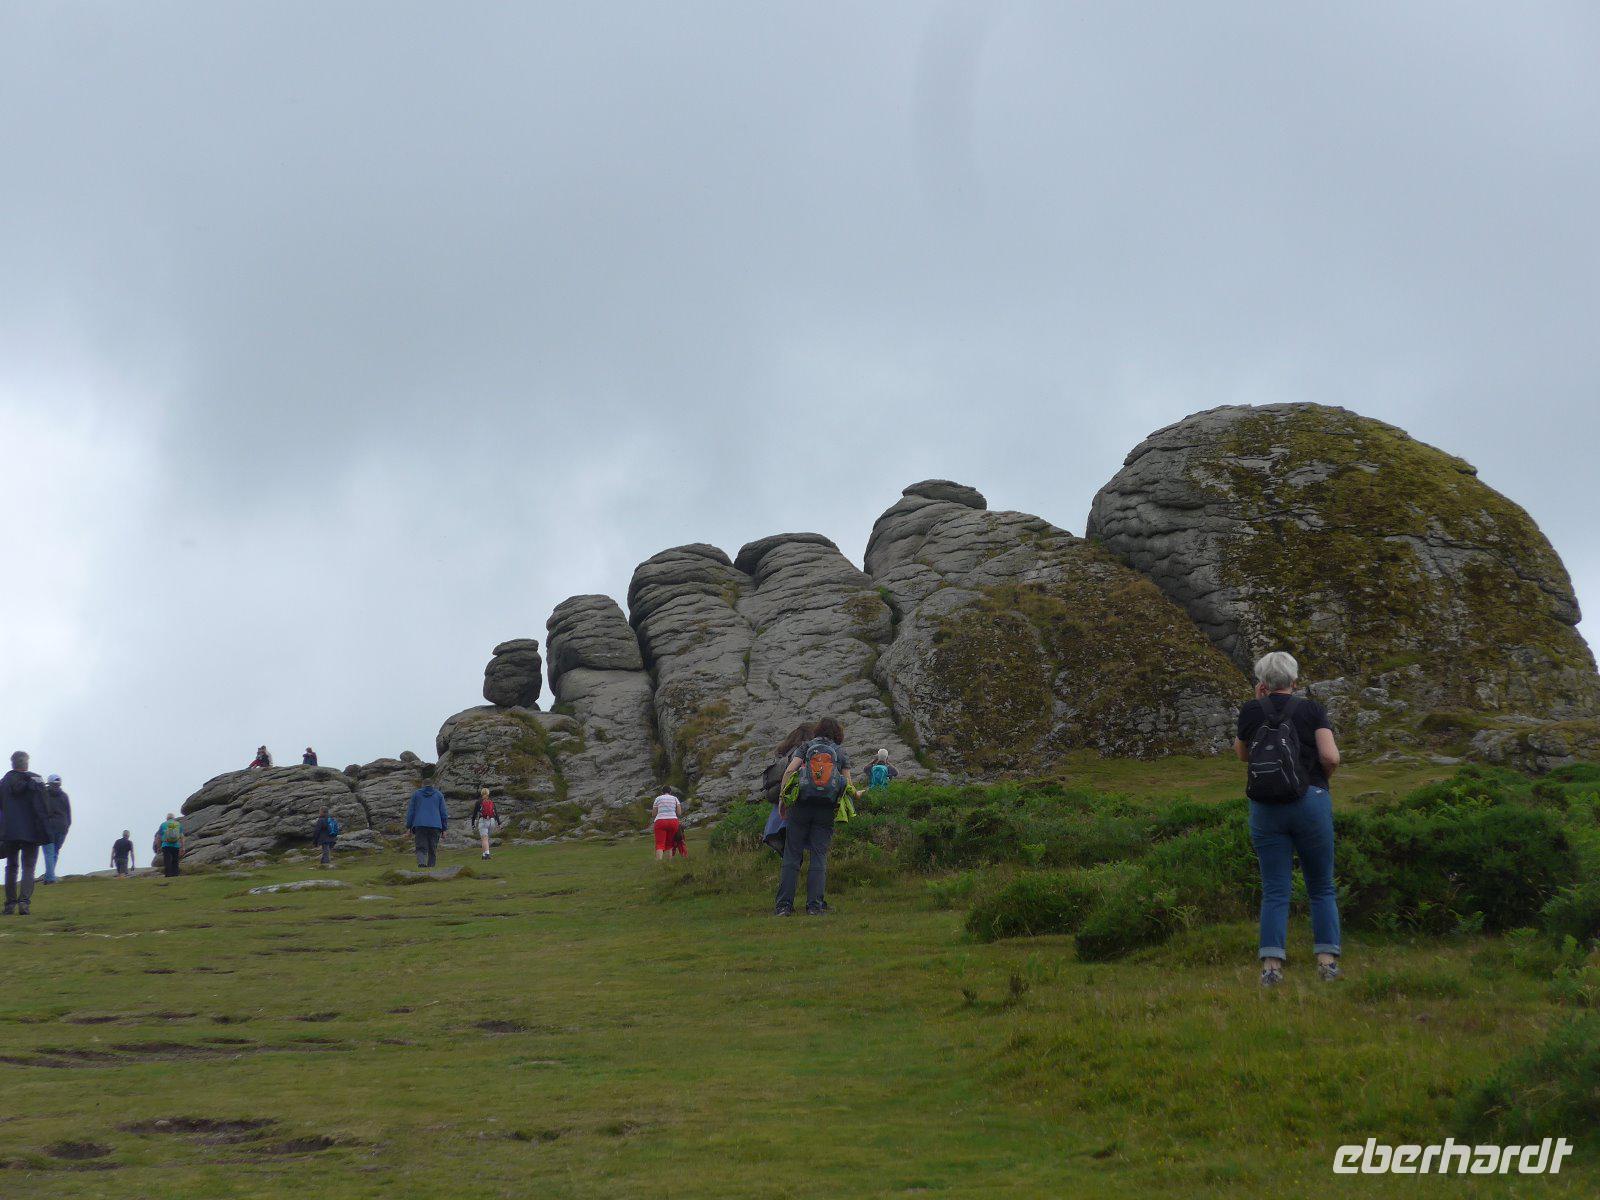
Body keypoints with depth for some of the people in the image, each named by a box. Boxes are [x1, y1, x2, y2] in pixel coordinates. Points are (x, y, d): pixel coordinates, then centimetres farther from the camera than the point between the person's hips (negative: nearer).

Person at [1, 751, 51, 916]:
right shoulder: (35, 782, -5)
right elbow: (41, 810, -10)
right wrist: (45, 833, -8)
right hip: (30, 833, -2)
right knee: (28, 868, 2)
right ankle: (24, 901, -17)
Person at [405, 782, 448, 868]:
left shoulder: (416, 794, 12)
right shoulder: (439, 795, 11)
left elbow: (410, 811, 8)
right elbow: (443, 813, 8)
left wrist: (409, 827, 10)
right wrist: (444, 828, 11)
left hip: (420, 826, 0)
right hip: (435, 826, 0)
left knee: (421, 849, -4)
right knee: (433, 850, 7)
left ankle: (421, 863, -30)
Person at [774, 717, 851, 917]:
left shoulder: (806, 747, 11)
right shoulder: (841, 753, 12)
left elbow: (789, 770, -2)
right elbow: (848, 784, 8)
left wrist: (782, 797, 3)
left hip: (802, 806, 0)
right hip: (827, 810, 0)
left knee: (792, 855, 3)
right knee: (819, 856, 3)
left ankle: (784, 905, -3)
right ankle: (815, 905, -6)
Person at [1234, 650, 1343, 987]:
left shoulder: (1251, 711, 4)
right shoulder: (1312, 710, 0)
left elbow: (1242, 754, 21)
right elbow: (1331, 757, -10)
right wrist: (1321, 777, 11)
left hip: (1265, 808, 1)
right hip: (1311, 803, -1)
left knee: (1274, 891, 3)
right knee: (1322, 887, 11)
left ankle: (1272, 965, -8)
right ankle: (1327, 960, 5)